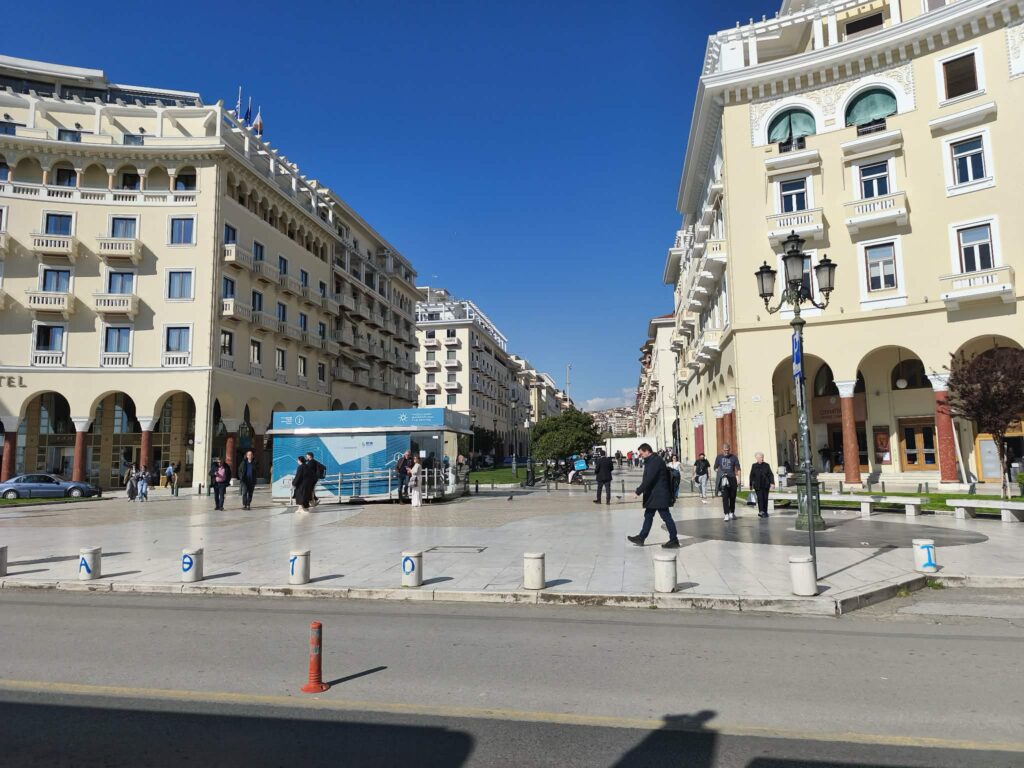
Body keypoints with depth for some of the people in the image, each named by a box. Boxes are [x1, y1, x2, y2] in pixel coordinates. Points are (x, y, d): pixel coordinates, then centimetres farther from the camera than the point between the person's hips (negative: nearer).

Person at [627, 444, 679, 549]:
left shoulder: (655, 461, -18)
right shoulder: (651, 461, 15)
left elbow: (648, 479, -24)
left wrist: (638, 491, -20)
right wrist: (641, 490, 14)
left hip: (659, 495, -11)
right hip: (654, 495, 11)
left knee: (666, 517, -3)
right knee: (648, 516, 14)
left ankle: (674, 540, 3)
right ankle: (641, 538, 22)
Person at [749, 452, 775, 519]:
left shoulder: (766, 465, 5)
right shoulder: (754, 466, 3)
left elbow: (771, 474, 5)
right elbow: (751, 476, 7)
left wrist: (772, 483, -6)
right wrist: (751, 485, 7)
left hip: (765, 485, 2)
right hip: (758, 486, -2)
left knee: (765, 498, 6)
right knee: (760, 498, -12)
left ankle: (765, 512, 16)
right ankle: (761, 511, -17)